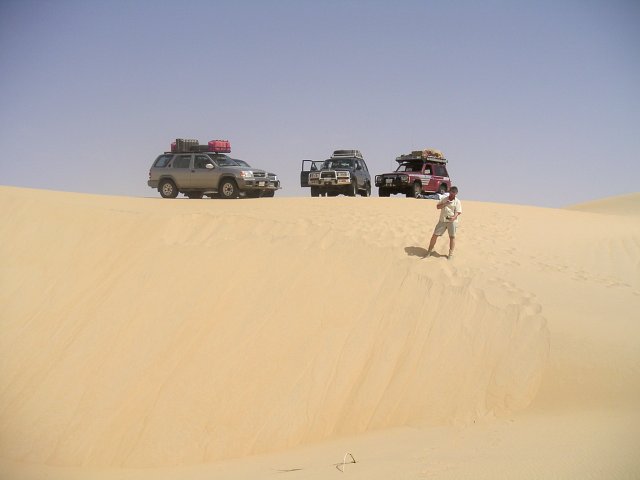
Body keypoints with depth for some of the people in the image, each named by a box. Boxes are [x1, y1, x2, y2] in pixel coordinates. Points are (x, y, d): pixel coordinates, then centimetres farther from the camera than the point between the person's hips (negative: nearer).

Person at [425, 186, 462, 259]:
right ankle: (429, 251, 14)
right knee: (435, 235, 2)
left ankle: (451, 253, 10)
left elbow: (458, 212, -6)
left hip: (452, 221, -2)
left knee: (452, 236, -1)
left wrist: (454, 217, -27)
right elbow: (437, 207, 3)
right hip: (442, 220, 2)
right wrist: (445, 204, -14)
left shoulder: (457, 201, 0)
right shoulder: (444, 198, 8)